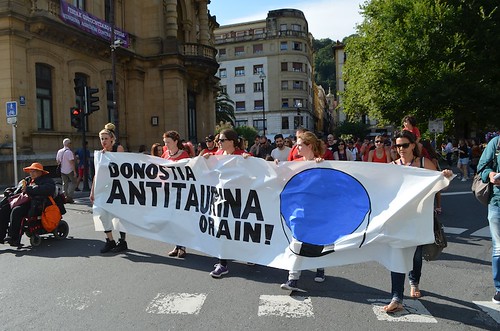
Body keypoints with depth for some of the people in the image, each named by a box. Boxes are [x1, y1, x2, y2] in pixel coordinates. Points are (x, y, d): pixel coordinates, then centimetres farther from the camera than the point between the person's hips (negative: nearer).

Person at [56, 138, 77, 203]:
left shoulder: (59, 151, 4)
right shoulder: (69, 152, -17)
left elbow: (58, 161, 13)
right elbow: (72, 162, -19)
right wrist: (74, 171, -16)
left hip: (62, 171, 6)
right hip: (70, 170, -6)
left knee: (65, 183, 15)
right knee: (73, 182, 7)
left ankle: (65, 196, 15)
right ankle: (70, 196, -1)